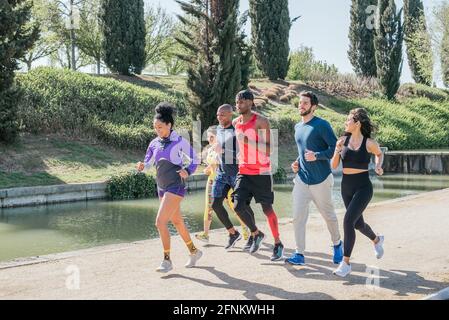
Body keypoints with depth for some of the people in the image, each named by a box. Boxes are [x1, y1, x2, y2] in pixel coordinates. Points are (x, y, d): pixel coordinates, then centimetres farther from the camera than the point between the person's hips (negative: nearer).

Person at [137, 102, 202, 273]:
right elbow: (148, 162, 11)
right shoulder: (154, 143, 7)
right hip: (162, 187, 7)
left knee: (160, 222, -15)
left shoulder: (180, 141, -9)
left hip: (175, 186, -7)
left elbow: (194, 160, -2)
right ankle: (194, 251, 35)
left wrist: (187, 171, -20)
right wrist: (141, 166, -12)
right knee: (177, 222, 17)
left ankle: (167, 260, -4)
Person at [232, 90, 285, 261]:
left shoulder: (261, 121, -12)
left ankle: (278, 244, 16)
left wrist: (248, 142, -28)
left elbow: (268, 150, -18)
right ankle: (256, 233, 17)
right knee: (238, 205, -8)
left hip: (262, 172, -5)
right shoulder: (235, 123, 7)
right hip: (244, 171, 5)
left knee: (267, 208, 1)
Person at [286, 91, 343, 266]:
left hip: (321, 179, -5)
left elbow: (335, 148, -14)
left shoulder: (322, 125, -11)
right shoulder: (298, 127, 11)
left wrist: (316, 156, -23)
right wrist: (297, 162, 7)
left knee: (328, 215, 11)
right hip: (302, 178, 5)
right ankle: (299, 254, 1)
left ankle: (337, 244, 35)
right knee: (298, 217, -4)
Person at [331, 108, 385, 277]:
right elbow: (334, 165, -1)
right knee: (358, 223, 20)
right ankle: (377, 240, 53)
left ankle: (346, 263, -12)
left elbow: (379, 153, 13)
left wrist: (378, 166, -5)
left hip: (363, 188, -5)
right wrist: (337, 151, -18)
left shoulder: (369, 143, -9)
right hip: (346, 187, 5)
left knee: (348, 220, -20)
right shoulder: (343, 141, -1)